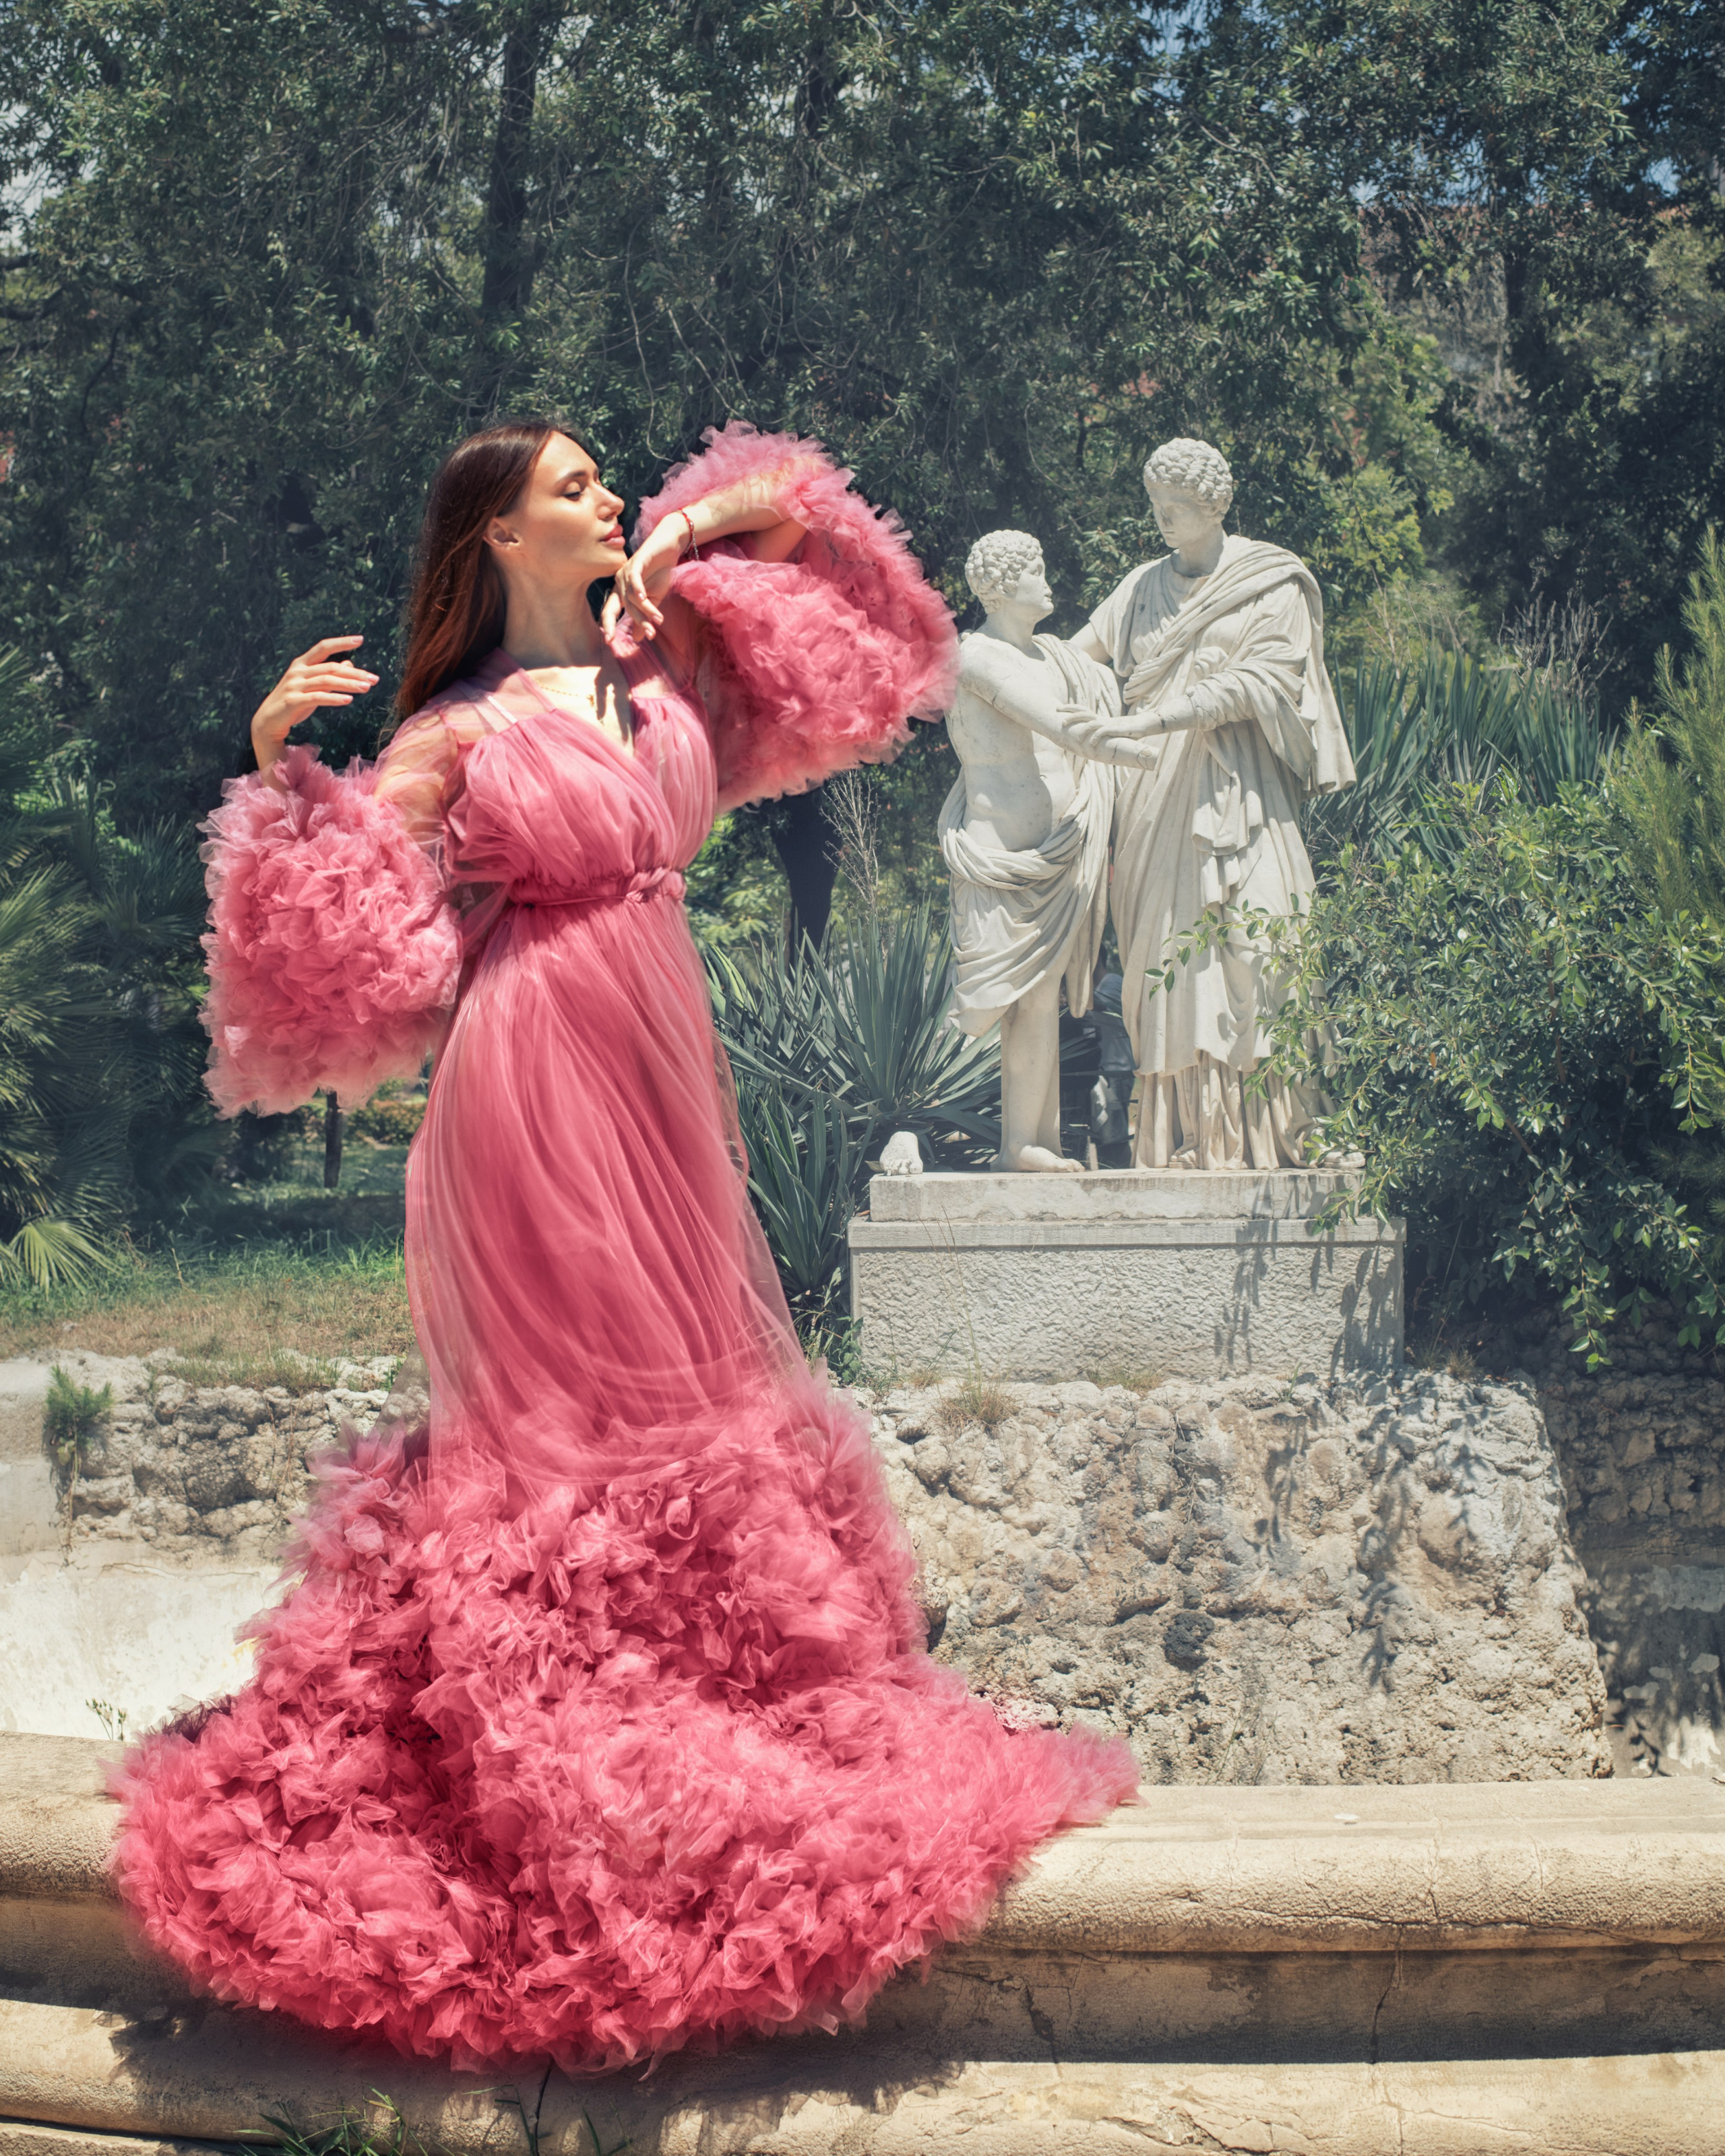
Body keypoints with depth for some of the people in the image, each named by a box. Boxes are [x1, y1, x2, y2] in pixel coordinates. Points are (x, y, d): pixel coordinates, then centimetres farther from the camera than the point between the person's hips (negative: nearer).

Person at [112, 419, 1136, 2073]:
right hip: (539, 1077, -7)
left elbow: (795, 532, 25)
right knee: (572, 1402, -4)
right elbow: (358, 947, -11)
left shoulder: (659, 667, 11)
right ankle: (567, 1768, 5)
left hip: (659, 1065, 7)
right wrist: (287, 774, -20)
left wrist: (699, 532, 8)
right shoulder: (456, 734, -5)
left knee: (684, 1374, 10)